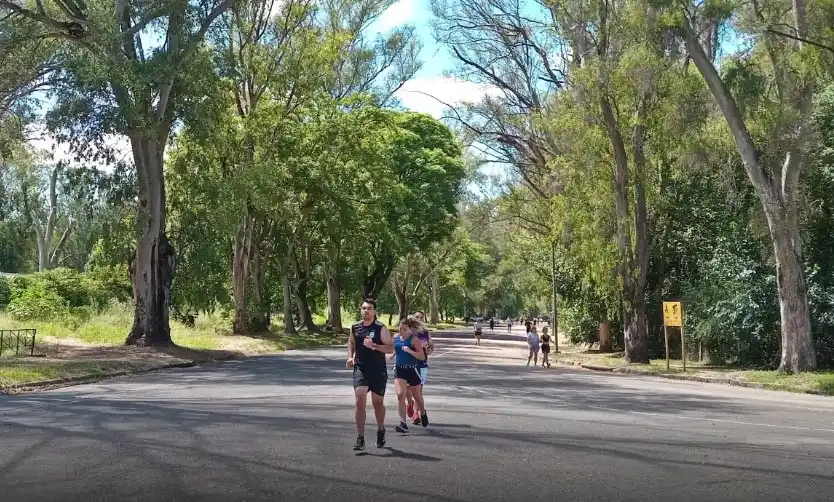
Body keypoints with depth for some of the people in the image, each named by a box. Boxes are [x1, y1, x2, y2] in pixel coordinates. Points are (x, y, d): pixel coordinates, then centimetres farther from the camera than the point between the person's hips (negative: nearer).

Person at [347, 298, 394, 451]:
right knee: (360, 402, -12)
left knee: (377, 403, 12)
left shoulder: (381, 328, -7)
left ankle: (381, 430, 38)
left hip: (378, 371, -2)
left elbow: (391, 348, -11)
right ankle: (360, 439, -8)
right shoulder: (355, 327, 5)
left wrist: (374, 346, -23)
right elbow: (351, 342, 25)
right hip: (360, 370, 2)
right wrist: (350, 356, 9)